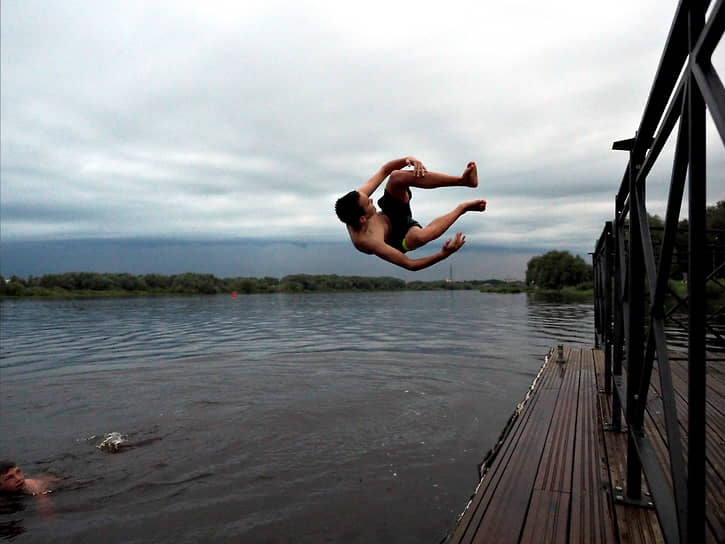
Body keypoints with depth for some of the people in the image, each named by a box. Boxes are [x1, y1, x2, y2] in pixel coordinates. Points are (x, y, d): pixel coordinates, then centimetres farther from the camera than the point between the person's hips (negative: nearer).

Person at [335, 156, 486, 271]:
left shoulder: (356, 200, -26)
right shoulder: (367, 242, -41)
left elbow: (384, 170, -13)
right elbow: (410, 265, -34)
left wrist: (408, 159, -30)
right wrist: (443, 255, -45)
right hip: (400, 238, -6)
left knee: (397, 176, -26)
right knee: (419, 237, -45)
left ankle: (462, 180, -20)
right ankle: (462, 207, -15)